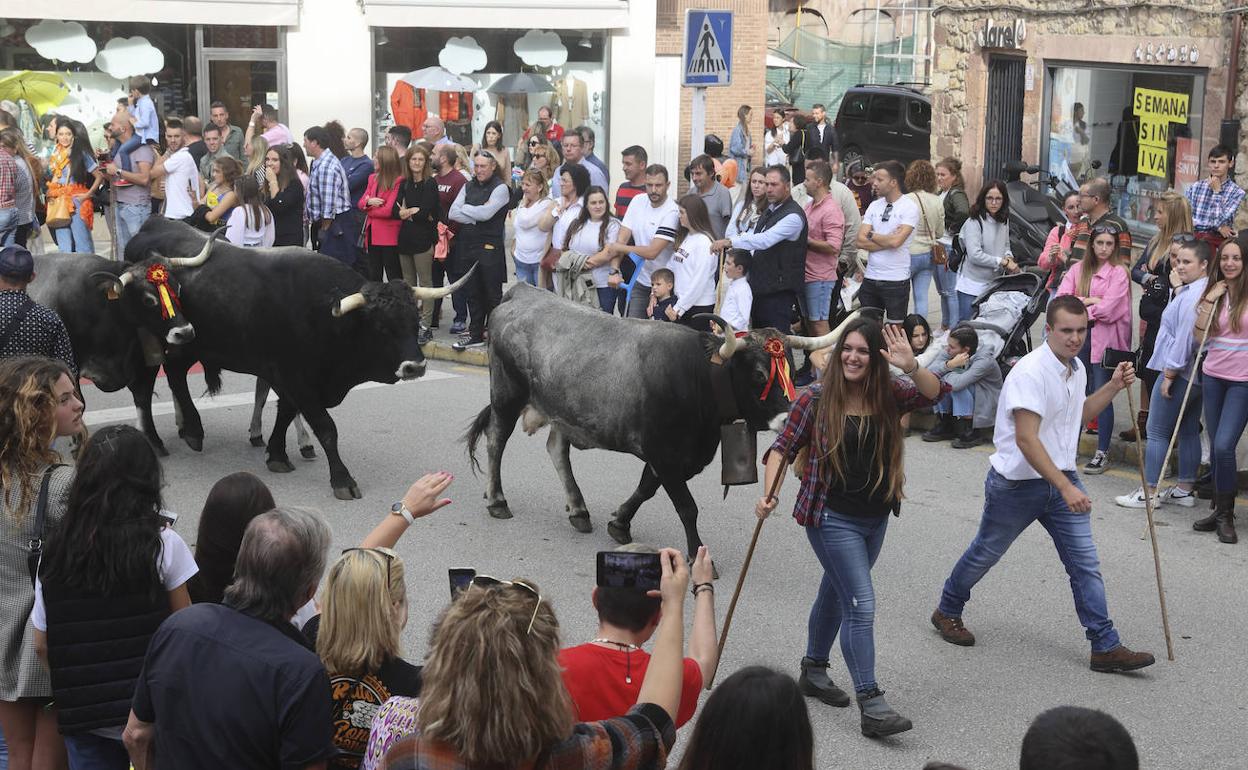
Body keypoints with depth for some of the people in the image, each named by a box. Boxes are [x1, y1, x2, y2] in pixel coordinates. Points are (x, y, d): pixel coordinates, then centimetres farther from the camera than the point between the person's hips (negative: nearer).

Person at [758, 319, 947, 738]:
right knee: (861, 605, -12)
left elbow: (936, 393, -12)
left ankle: (813, 671, 40)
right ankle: (871, 705, -11)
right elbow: (782, 449, -6)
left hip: (875, 517, 5)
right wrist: (770, 493, -20)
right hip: (833, 518, -5)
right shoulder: (815, 399, -10)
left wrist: (911, 367, -31)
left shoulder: (888, 395, 0)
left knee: (836, 593, 21)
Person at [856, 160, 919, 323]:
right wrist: (888, 241, -11)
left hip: (896, 280, -5)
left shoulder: (909, 207, -7)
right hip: (870, 278, 5)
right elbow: (860, 241, 0)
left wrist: (871, 235, -4)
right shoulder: (874, 206, 9)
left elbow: (895, 242, -20)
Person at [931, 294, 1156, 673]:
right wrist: (1066, 488, -33)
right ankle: (947, 611, 36)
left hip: (1063, 478, 7)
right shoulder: (1030, 372, -24)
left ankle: (1105, 647, 4)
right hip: (1017, 483, -7)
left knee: (1085, 563, 0)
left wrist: (1113, 386, 11)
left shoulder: (1077, 368, 5)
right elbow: (1027, 439, -30)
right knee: (986, 553, 13)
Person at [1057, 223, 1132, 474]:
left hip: (1105, 339, -4)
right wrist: (1089, 300, -11)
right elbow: (1061, 298, -1)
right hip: (1079, 337, 4)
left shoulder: (1119, 272, -2)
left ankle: (1102, 453, 1)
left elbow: (1107, 308, -13)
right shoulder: (1078, 269, 11)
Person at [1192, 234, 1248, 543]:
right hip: (1213, 377, 5)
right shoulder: (1215, 292, 8)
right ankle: (1219, 510, 20)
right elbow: (1200, 335, 0)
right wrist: (1210, 300, -7)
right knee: (1216, 447, 9)